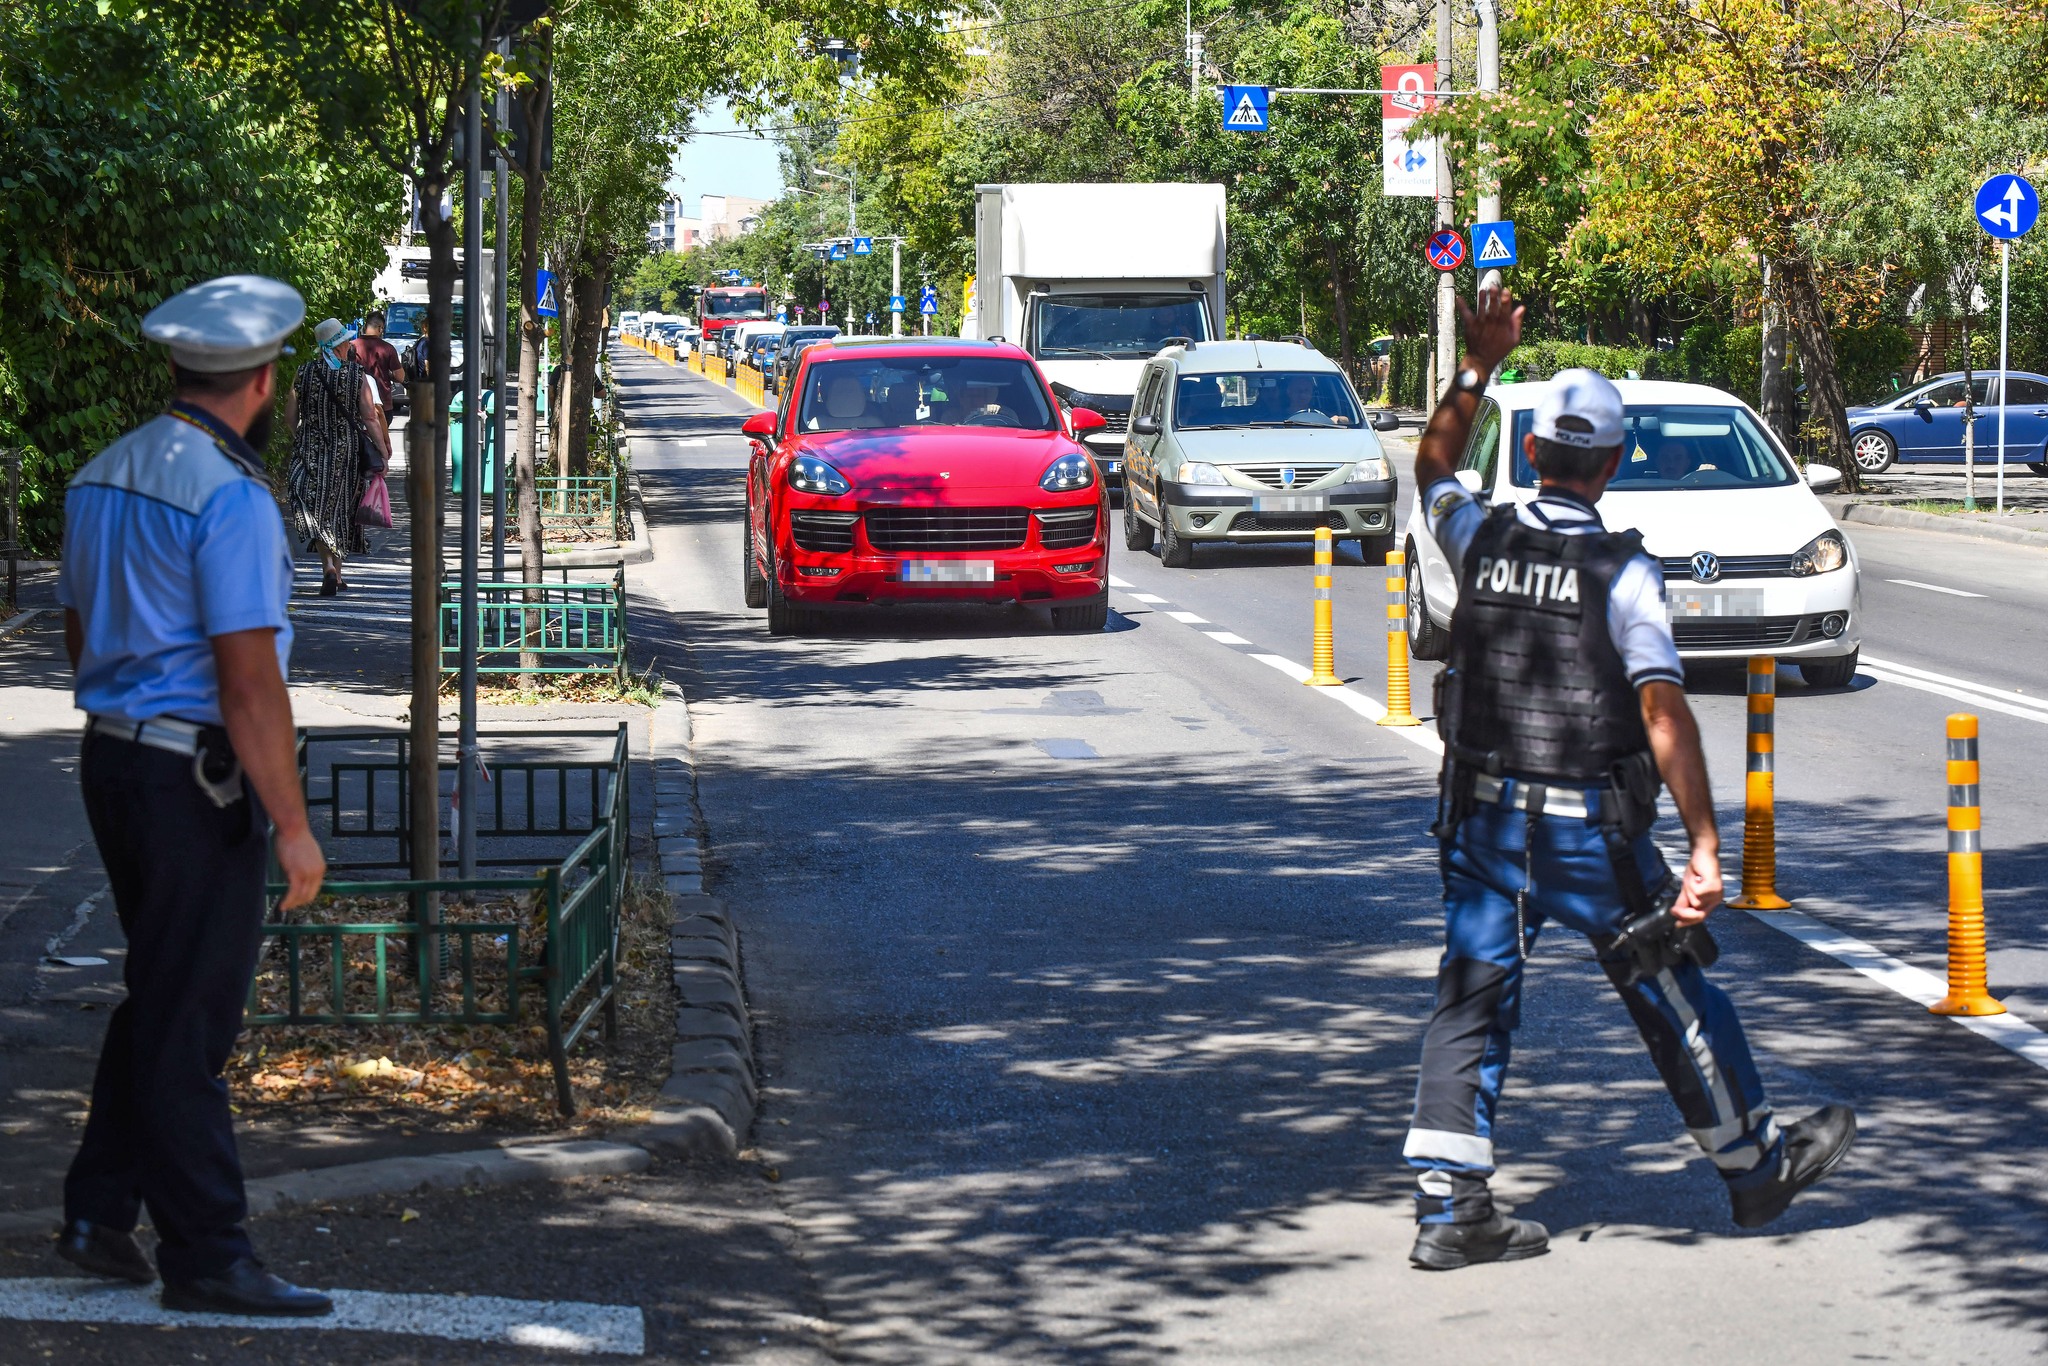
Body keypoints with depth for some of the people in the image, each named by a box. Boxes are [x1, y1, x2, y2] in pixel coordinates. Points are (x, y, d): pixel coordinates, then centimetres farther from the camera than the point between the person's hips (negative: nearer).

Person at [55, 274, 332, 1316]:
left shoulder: (102, 477, 9)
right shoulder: (229, 497, -18)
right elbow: (249, 678, -21)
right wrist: (292, 826, -17)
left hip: (112, 754, 9)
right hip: (197, 777, -9)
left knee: (158, 996, 19)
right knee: (189, 1016, -2)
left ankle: (100, 1212, 22)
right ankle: (205, 1257, 5)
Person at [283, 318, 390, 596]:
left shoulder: (303, 374, -4)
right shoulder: (358, 377, -6)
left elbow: (290, 418, 0)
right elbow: (371, 419, -8)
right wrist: (383, 452, -1)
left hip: (311, 450, -1)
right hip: (347, 451, 1)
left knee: (316, 509, -2)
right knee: (340, 509, 15)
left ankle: (329, 567, -25)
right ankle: (337, 574, 23)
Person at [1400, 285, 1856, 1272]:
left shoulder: (1483, 541, 0)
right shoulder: (1622, 572, -13)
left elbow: (1432, 469, 24)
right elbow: (1663, 709, -20)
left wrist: (1477, 366, 23)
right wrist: (1704, 846, -21)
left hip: (1484, 818, 4)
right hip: (1591, 828, -4)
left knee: (1473, 998, 6)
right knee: (1673, 998, 11)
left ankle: (1447, 1208, 1)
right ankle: (1756, 1168, 26)